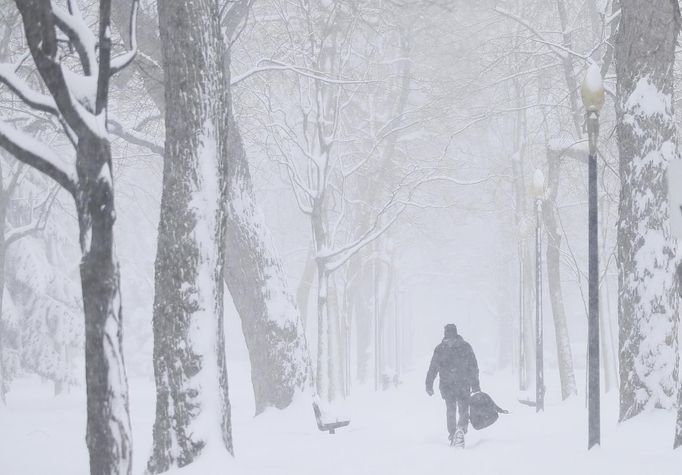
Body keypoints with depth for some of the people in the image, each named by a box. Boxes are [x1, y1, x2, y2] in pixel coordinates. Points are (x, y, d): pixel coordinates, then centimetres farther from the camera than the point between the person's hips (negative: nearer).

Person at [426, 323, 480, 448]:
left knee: (451, 411, 16)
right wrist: (476, 386, 6)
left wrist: (429, 385, 10)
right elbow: (474, 368, 2)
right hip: (463, 385, -1)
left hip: (446, 385, 1)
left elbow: (433, 369, 3)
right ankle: (461, 429, -26)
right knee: (464, 410, 2)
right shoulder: (465, 346, 1)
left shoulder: (439, 348, 1)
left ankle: (452, 436, 14)